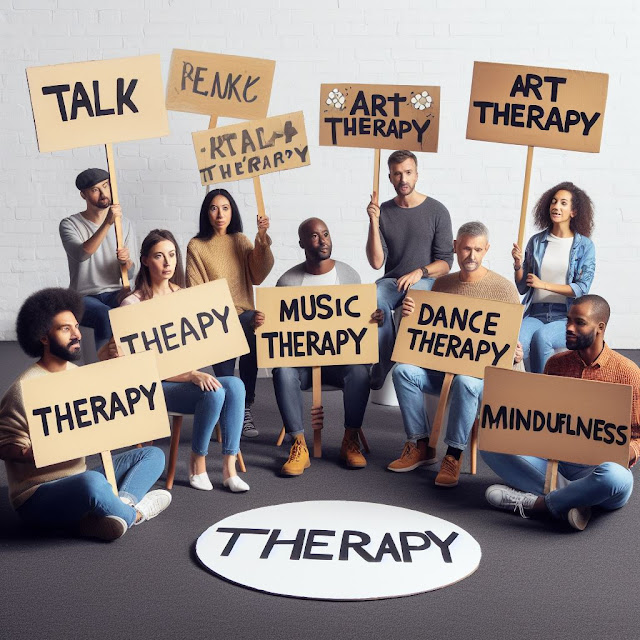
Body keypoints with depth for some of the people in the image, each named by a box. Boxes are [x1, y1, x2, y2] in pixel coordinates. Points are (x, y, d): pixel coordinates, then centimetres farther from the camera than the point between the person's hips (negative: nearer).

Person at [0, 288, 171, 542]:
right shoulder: (26, 388, -17)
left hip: (76, 482, 9)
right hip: (37, 497, -9)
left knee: (153, 454, 2)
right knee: (93, 482, -40)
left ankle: (121, 506, -26)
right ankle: (134, 513, -9)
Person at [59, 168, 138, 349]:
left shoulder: (124, 224, 9)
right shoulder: (70, 224, -2)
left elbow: (130, 275, 7)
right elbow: (81, 254, -24)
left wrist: (126, 261, -17)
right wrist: (108, 223, -32)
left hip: (116, 293, 3)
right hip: (84, 297, -3)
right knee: (107, 317, -35)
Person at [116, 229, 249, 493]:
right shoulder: (133, 304, -9)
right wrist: (192, 375, -22)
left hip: (187, 377, 6)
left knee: (235, 385, -24)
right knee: (213, 393, -30)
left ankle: (229, 468, -21)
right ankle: (197, 465, -10)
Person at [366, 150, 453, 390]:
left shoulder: (437, 211, 2)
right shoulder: (383, 212, 7)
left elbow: (445, 262, 1)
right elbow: (377, 262, -2)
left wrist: (420, 272, -18)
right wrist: (374, 223, -11)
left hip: (426, 280, -2)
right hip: (392, 280, 2)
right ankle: (383, 370, -27)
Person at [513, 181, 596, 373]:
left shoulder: (584, 246, 4)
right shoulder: (536, 241, 12)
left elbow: (582, 288, -5)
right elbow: (522, 288, 13)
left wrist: (544, 285, -9)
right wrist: (518, 265, -6)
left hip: (567, 316, -2)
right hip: (535, 313, 2)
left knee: (541, 337, -34)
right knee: (518, 342, -32)